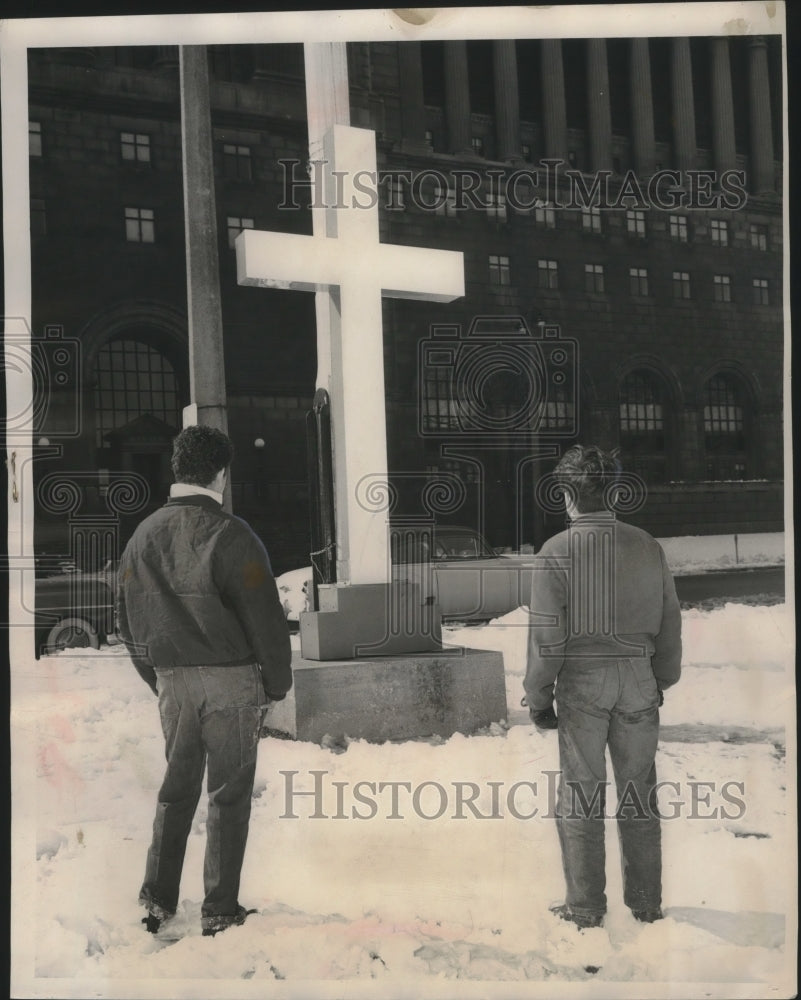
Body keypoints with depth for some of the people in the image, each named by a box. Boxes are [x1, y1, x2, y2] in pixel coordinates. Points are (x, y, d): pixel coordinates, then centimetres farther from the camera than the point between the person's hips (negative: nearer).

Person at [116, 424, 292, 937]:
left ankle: (158, 899, 21)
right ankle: (220, 909, 12)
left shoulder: (144, 535, 4)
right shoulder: (231, 535, -14)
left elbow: (129, 620, 11)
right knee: (229, 794, 6)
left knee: (176, 787, 18)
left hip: (172, 681, 5)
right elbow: (265, 619, -13)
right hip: (231, 681, -5)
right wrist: (277, 685, 0)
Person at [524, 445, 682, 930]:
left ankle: (586, 906, 13)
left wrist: (538, 697, 1)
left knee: (581, 794, 6)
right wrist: (662, 680, 20)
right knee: (640, 792, 13)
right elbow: (670, 621, 8)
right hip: (638, 677, 4)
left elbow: (547, 634, -9)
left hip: (582, 680, -3)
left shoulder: (557, 551, -9)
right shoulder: (647, 546, 2)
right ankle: (647, 902, 22)